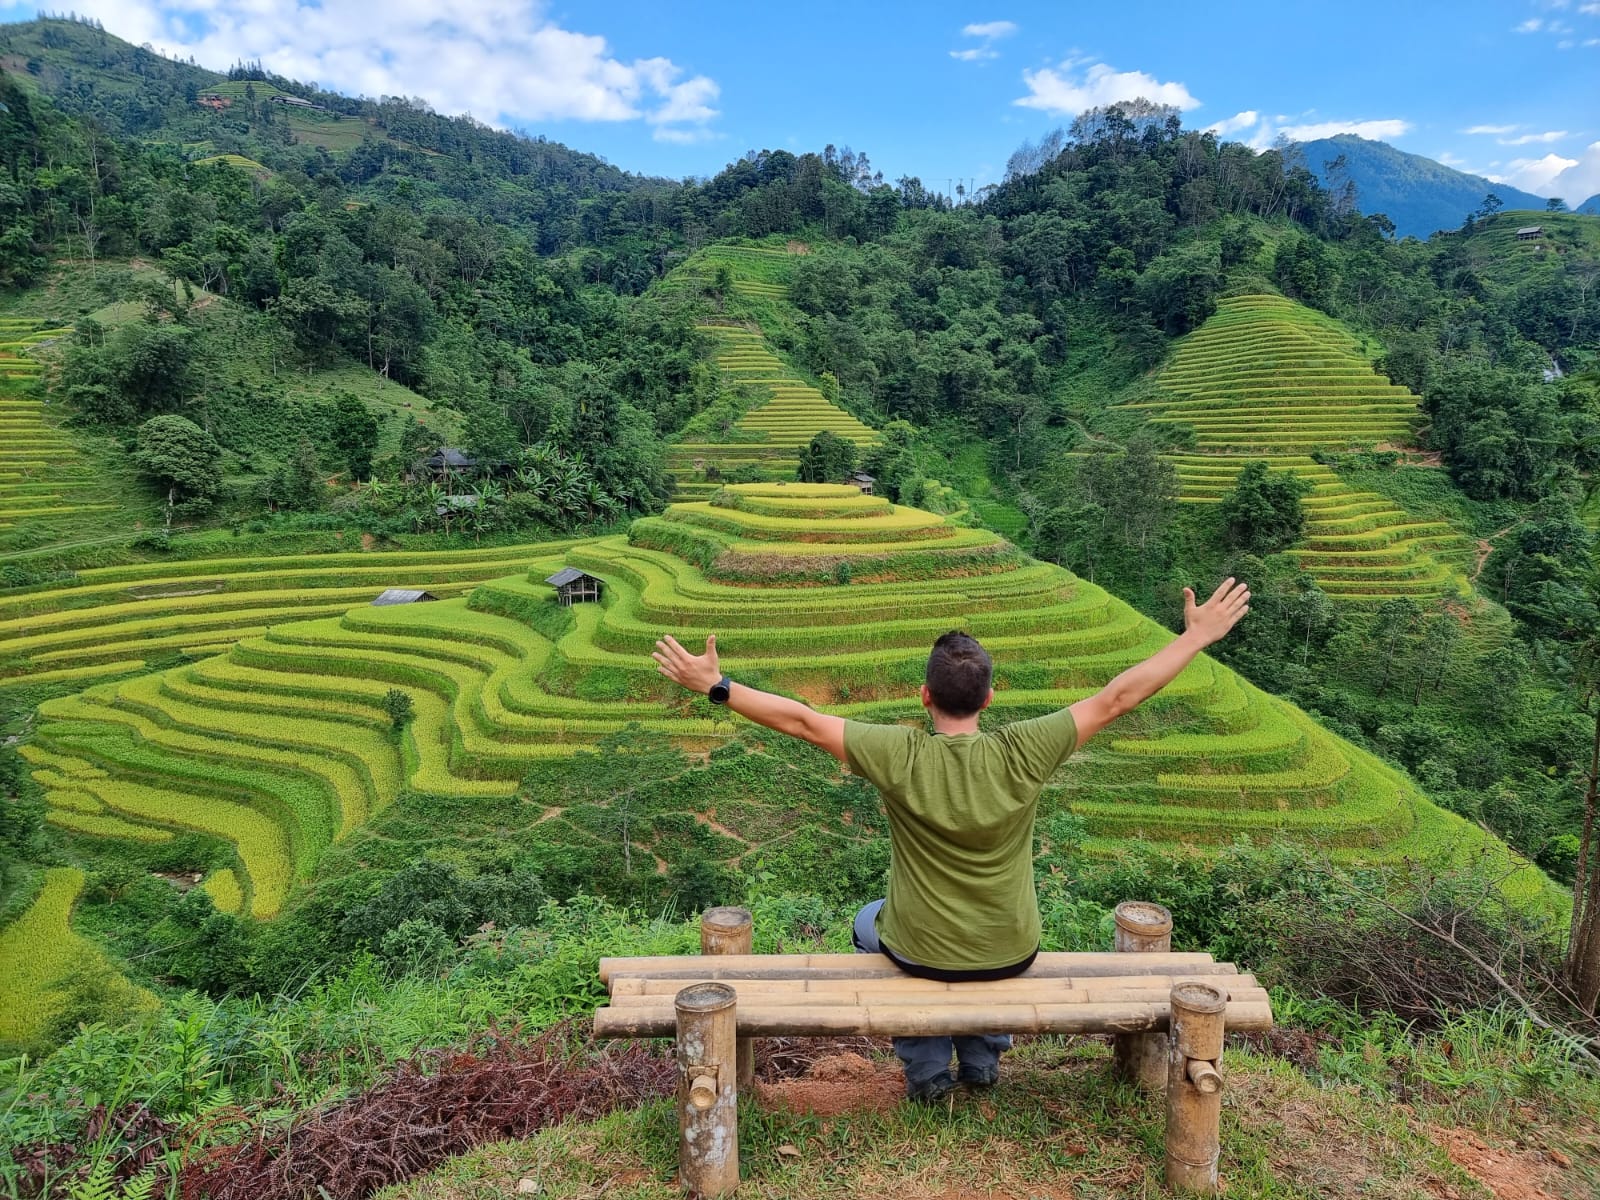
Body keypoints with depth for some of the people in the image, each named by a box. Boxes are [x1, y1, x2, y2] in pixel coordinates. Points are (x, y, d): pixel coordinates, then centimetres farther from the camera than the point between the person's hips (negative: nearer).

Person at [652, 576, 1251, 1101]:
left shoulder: (899, 755, -25)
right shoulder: (1022, 753, -21)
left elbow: (801, 720, -21)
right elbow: (1116, 698, -15)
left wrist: (717, 686, -13)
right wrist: (1196, 637, -8)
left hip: (921, 953, -2)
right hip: (1012, 954, 2)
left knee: (869, 923, 34)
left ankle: (928, 1069, 32)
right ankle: (982, 1061, 41)